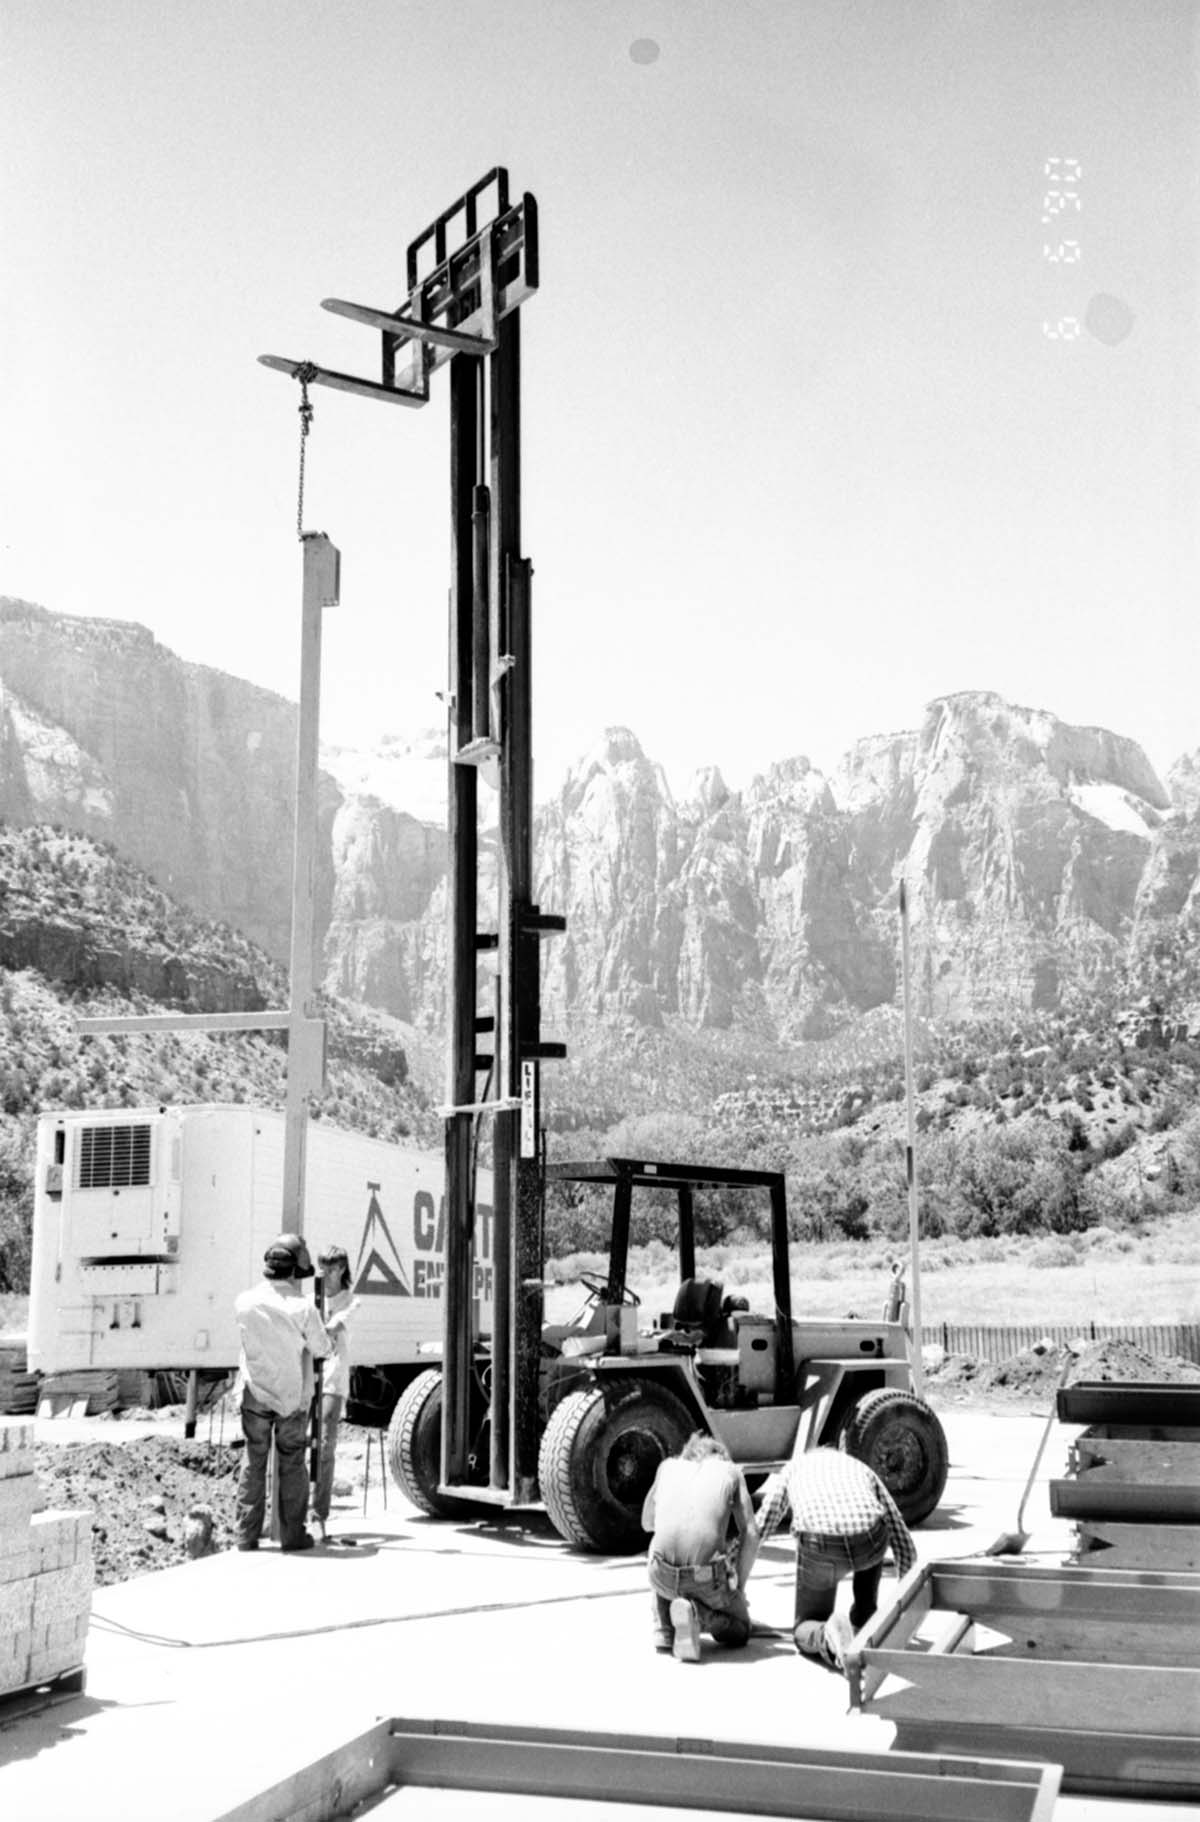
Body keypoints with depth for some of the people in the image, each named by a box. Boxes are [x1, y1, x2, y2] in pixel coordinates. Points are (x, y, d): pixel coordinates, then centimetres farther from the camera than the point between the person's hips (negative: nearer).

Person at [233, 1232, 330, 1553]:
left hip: (255, 1395, 2)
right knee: (292, 1464, 9)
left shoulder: (245, 1303, -9)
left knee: (253, 1463, 11)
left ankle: (247, 1535, 13)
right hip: (293, 1397, -2)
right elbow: (321, 1349, -6)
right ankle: (292, 1534, 12)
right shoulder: (302, 1308, -17)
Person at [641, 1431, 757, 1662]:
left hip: (664, 1576, 3)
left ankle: (663, 1629, 18)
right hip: (708, 1579, -3)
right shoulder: (731, 1471, 16)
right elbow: (751, 1535, 10)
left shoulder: (668, 1466, 21)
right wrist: (739, 1587, 19)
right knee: (740, 1632, 24)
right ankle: (696, 1611, -8)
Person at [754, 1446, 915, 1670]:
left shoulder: (794, 1466, 34)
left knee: (805, 1631, 21)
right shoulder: (861, 1469, 35)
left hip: (820, 1547, -1)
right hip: (869, 1542, 2)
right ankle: (863, 1628, 31)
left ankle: (827, 1637, -14)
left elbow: (758, 1531, 34)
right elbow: (901, 1537, 37)